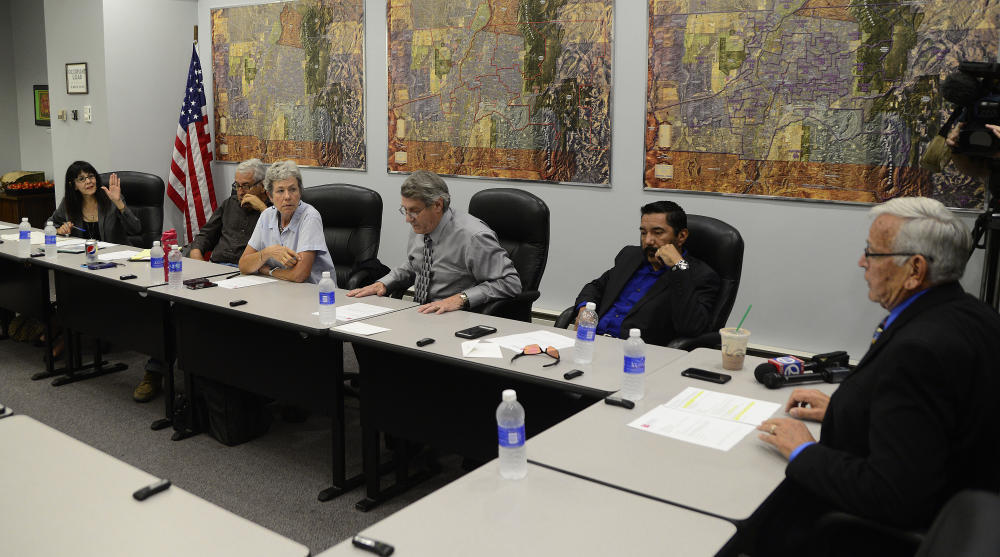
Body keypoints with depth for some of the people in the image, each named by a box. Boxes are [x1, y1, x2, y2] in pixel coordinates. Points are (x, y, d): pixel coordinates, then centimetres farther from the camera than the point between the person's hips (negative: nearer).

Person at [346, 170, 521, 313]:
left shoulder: (472, 237, -19)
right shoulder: (420, 227, 6)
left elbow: (511, 283, -18)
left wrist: (461, 299, -26)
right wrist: (382, 283, 7)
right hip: (419, 313, 8)